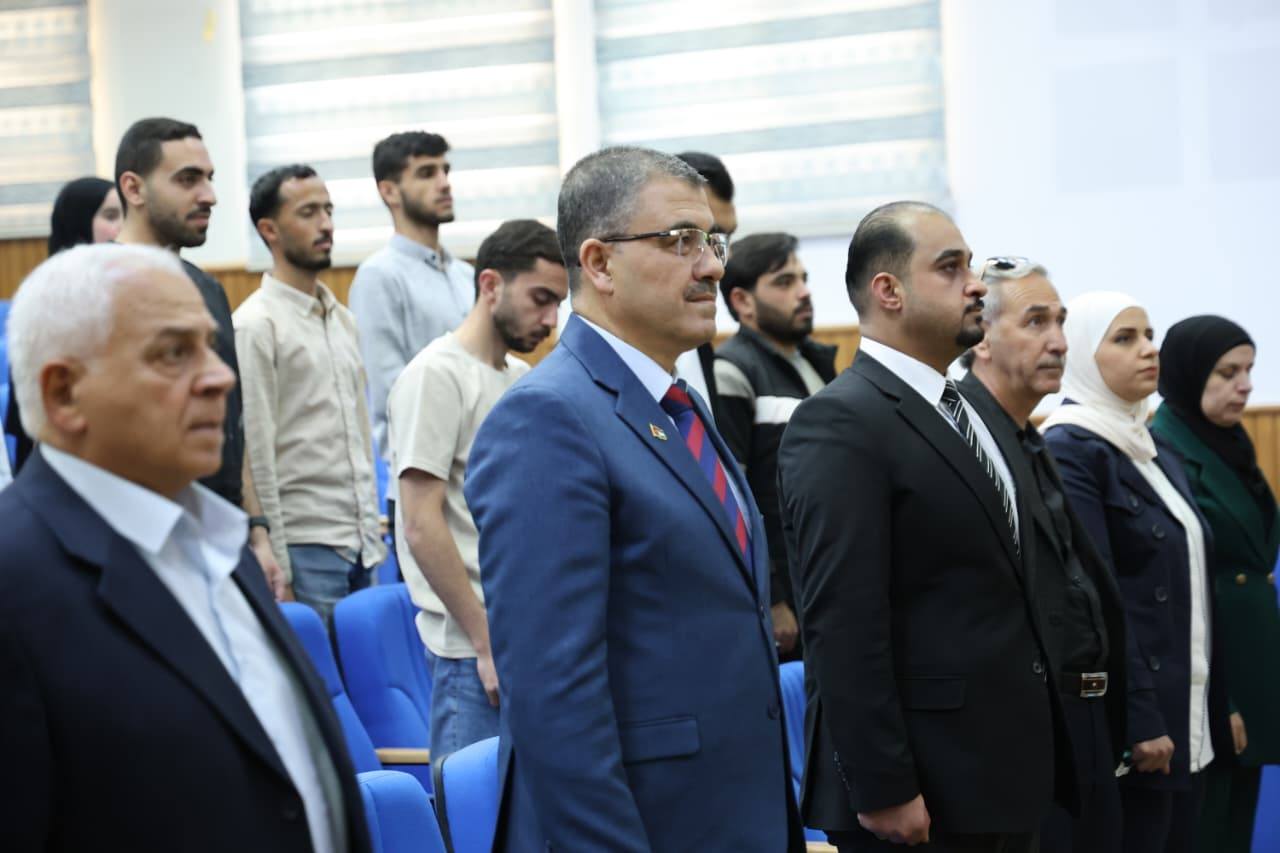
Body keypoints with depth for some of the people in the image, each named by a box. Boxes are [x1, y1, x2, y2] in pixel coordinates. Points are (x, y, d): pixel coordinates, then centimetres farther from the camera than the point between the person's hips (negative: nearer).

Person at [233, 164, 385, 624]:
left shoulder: (343, 319, 15)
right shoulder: (255, 324, -9)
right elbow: (255, 453, -11)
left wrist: (375, 532, 15)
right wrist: (274, 566, -13)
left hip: (361, 544, 7)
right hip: (307, 549, -7)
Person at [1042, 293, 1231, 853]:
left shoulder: (1159, 455, 15)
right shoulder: (1069, 451, -12)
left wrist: (1218, 703, 13)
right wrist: (1138, 719, -20)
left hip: (1188, 718, 8)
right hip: (1126, 720, -8)